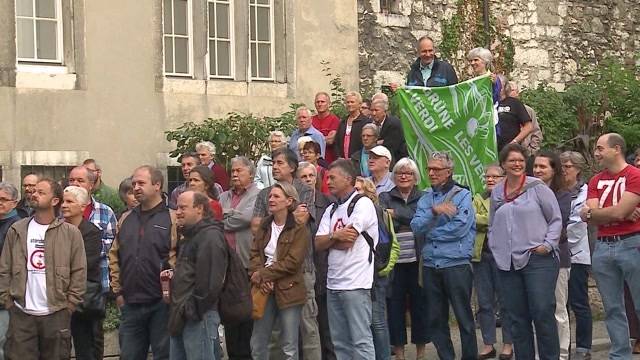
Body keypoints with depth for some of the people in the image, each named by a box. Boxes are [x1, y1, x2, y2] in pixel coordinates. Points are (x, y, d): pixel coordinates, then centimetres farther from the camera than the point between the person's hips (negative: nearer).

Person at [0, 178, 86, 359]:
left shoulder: (71, 232, -1)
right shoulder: (16, 230, 6)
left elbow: (79, 272, 0)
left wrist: (70, 304, -4)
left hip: (57, 313, -1)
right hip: (21, 313, 2)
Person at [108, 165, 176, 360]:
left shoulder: (172, 218, -5)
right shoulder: (125, 219, 12)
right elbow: (114, 257, 14)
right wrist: (118, 291, 8)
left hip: (161, 304, -5)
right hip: (130, 304, 5)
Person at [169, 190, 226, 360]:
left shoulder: (211, 236, -12)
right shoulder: (190, 236, 21)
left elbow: (210, 280, -21)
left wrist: (192, 311, -18)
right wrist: (173, 276, 10)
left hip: (198, 316, -10)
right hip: (182, 315, 10)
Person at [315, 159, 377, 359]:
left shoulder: (362, 204, -6)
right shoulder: (331, 210, 17)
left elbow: (347, 242, -15)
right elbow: (318, 245, 8)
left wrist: (329, 240, 2)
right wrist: (335, 236, -10)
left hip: (355, 284, -8)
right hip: (333, 283, 8)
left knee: (361, 340, -7)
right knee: (340, 341, 11)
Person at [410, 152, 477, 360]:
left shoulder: (462, 195, -3)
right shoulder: (425, 199, 12)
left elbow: (459, 227, -15)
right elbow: (416, 227, -2)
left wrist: (429, 232, -5)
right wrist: (434, 212, -19)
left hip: (456, 263, -5)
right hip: (430, 265, 5)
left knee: (464, 317, 0)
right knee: (435, 319, 10)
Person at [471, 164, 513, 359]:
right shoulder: (478, 199, 17)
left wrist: (483, 221, -11)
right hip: (481, 254, 4)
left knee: (505, 301, 1)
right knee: (484, 303, 7)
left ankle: (508, 344, 10)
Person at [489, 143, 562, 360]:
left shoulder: (537, 188, -1)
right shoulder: (497, 192, 13)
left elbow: (556, 219, 0)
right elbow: (492, 225, 21)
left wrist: (548, 245, -9)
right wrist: (495, 247, 8)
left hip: (538, 260, -5)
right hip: (507, 263, 5)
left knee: (543, 313, -7)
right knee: (517, 317, 8)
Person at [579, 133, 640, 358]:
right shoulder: (596, 181, 13)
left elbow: (618, 212, -14)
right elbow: (589, 218, 2)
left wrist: (590, 212, 1)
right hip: (602, 248, 6)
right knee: (612, 309, 8)